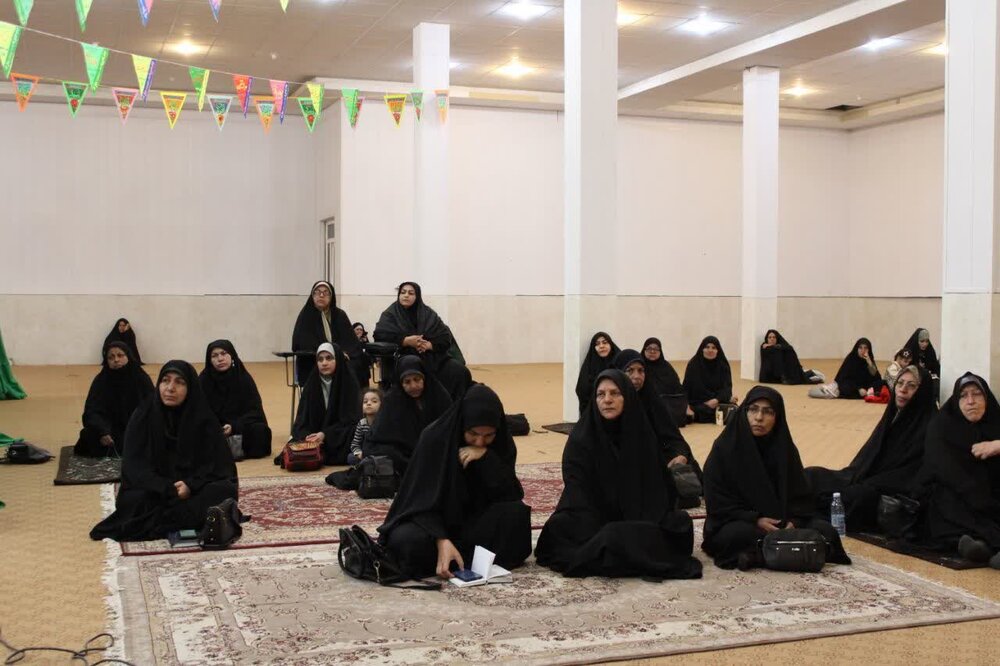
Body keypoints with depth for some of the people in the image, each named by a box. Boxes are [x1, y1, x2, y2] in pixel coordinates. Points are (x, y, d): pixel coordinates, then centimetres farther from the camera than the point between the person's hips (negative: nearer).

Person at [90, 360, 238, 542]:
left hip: (194, 488, 0)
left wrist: (191, 485, -26)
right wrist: (168, 490, -27)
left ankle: (157, 522, -30)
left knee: (224, 490, -30)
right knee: (133, 500, -32)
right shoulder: (143, 416, -6)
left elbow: (218, 464, -7)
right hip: (156, 490, 0)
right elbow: (135, 466, -11)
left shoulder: (204, 418, -6)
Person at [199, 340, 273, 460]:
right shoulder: (203, 380, -6)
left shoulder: (244, 378, -6)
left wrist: (234, 426, -24)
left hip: (241, 426, 0)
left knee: (260, 431, -29)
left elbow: (254, 411, -7)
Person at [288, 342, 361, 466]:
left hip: (341, 436, -2)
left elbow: (350, 419, -11)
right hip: (314, 432, 2)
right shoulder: (312, 383, 1)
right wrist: (306, 435, -23)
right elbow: (302, 416, -1)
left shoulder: (348, 381, -8)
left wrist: (325, 435, -24)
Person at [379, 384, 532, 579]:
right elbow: (423, 500, -21)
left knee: (517, 513, -28)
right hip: (432, 520, -2)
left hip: (475, 521, 2)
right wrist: (442, 540, -37)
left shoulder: (503, 444, -10)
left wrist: (486, 457, -29)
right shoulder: (435, 437, -18)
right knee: (408, 540, -35)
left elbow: (513, 496, -18)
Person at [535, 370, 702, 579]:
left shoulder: (644, 435, 1)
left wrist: (646, 528, -18)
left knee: (681, 523, -21)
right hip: (595, 523, -2)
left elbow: (659, 488, 0)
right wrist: (600, 538, -29)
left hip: (640, 522, 2)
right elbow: (578, 494, -14)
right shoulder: (581, 439, -7)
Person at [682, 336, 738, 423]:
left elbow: (727, 387, -3)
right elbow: (686, 387, -1)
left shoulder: (723, 365, 5)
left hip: (719, 402, 3)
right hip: (698, 404, -3)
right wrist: (687, 407, -18)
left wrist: (716, 400, -23)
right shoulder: (693, 365, 1)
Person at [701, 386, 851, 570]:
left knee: (825, 531, -18)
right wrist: (755, 520, -23)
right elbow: (717, 501, -12)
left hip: (781, 523, 5)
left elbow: (800, 495, 3)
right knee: (741, 534, -38)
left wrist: (793, 521, -18)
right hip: (736, 523, -5)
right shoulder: (725, 447, -9)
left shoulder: (786, 448, 2)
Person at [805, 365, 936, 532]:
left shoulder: (928, 429, -12)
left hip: (893, 497, -8)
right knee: (811, 475, -5)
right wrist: (852, 476, 0)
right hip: (867, 481, 8)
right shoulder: (894, 415, 13)